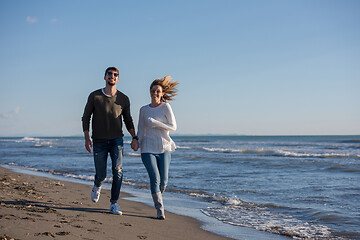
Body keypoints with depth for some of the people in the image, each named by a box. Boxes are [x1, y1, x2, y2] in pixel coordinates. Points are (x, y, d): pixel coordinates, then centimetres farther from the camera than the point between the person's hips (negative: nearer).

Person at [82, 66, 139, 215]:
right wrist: (86, 138, -9)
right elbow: (86, 118, 2)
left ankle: (114, 204, -6)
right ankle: (97, 186, 42)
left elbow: (128, 120, 12)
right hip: (99, 142, -1)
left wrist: (134, 138, -1)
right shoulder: (94, 96, -3)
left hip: (116, 140, 1)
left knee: (118, 170, -17)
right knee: (101, 175, 3)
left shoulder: (123, 99, 2)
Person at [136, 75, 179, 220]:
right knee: (155, 179, -13)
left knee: (163, 181, -1)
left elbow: (173, 127, -8)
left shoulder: (166, 107, -1)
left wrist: (156, 123, -16)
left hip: (164, 149, -1)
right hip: (148, 149, 1)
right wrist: (137, 143, 4)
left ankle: (157, 198, 31)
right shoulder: (144, 110, 8)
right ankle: (160, 210, -9)